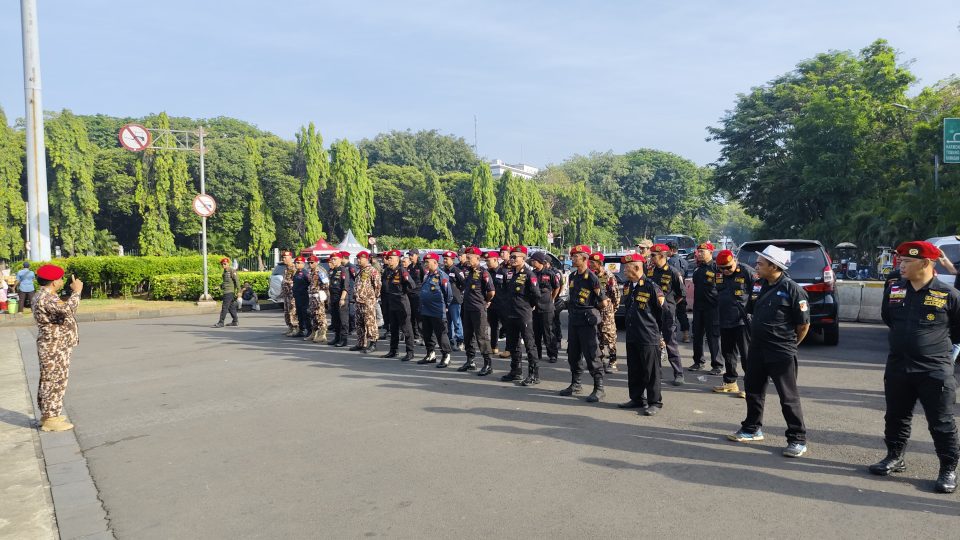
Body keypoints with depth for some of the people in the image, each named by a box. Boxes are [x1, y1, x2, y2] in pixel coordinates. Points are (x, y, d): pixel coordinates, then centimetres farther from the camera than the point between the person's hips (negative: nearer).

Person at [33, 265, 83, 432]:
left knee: (49, 381, 17)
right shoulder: (45, 298, -21)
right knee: (54, 382, -5)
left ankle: (48, 414, 28)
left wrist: (74, 292, 19)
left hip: (56, 347, 11)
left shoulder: (45, 296, 14)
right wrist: (76, 292, -25)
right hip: (54, 349, -11)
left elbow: (62, 310, 28)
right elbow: (67, 310, -34)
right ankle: (51, 419, 0)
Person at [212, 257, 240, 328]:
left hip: (229, 292, -9)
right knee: (231, 307, 12)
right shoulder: (225, 271, 17)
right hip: (226, 291, 9)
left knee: (224, 307, -10)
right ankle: (235, 321, 17)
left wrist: (239, 290, -17)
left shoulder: (232, 271, -9)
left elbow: (237, 280, -13)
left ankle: (221, 323, -9)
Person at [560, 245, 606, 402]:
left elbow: (602, 299, -8)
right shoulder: (572, 276, 11)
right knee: (572, 354, 13)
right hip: (573, 318, 8)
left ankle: (599, 388, 1)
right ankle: (575, 385, 25)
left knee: (590, 355, -6)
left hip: (587, 320, -8)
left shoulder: (591, 277, -13)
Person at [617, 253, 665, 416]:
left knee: (651, 372, 2)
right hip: (631, 337, 7)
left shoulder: (651, 287, -14)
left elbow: (664, 312, -7)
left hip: (649, 338, -7)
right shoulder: (627, 286, 9)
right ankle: (637, 399, 27)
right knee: (634, 370, 14)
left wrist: (660, 333, -2)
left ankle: (655, 402, 12)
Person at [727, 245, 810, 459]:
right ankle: (752, 429, 31)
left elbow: (804, 324, -10)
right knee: (753, 390, 16)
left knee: (788, 397, 0)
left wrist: (789, 344, 2)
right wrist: (758, 336, 15)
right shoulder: (758, 286, 6)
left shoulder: (792, 289, -15)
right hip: (757, 350, 7)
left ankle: (797, 440, 11)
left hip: (781, 353, -7)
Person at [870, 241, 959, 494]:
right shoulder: (893, 290, 2)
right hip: (897, 368, 4)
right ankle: (894, 458, 30)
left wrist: (939, 342, 12)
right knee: (896, 417, 15)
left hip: (935, 371, -4)